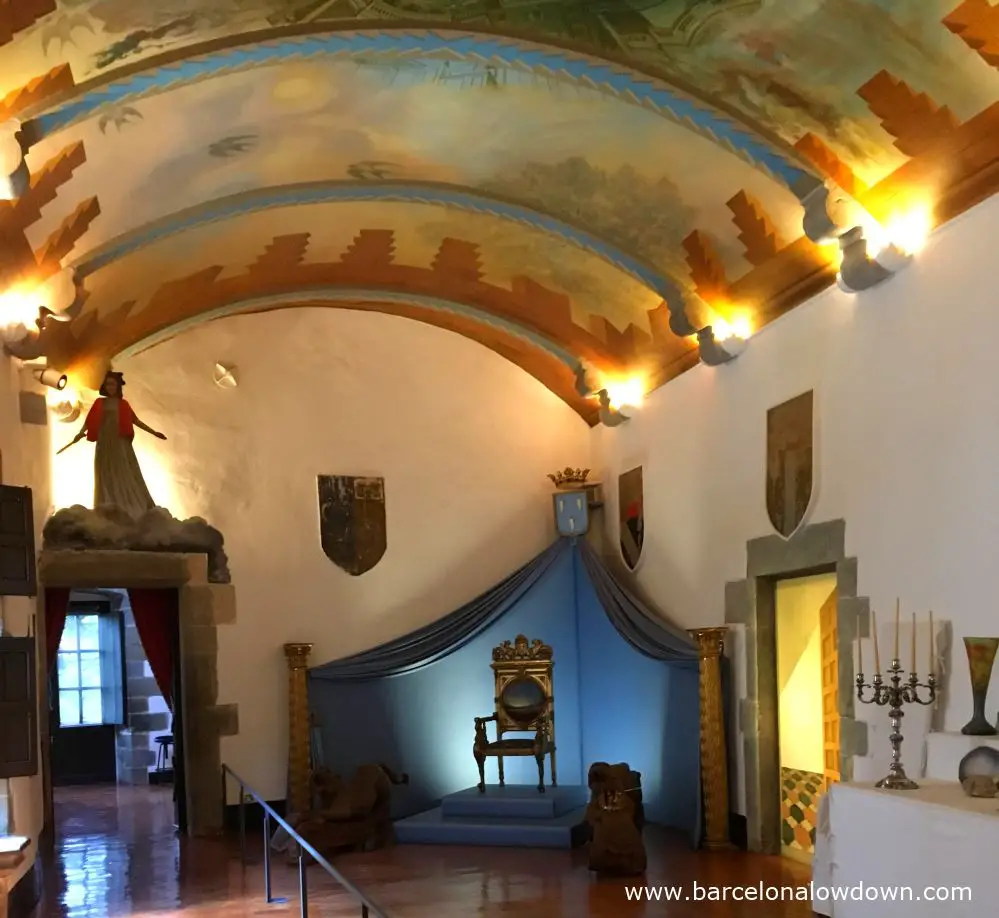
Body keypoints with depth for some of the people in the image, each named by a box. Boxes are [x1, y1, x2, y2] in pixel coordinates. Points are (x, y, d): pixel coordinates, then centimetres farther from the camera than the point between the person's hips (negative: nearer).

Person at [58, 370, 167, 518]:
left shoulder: (123, 404, 10)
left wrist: (153, 432, 15)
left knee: (126, 477, -4)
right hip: (104, 445, 0)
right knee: (107, 478, 0)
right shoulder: (99, 403, 8)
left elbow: (135, 421, 16)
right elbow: (89, 421, 0)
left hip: (121, 445, 0)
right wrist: (80, 433, -18)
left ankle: (135, 511, -5)